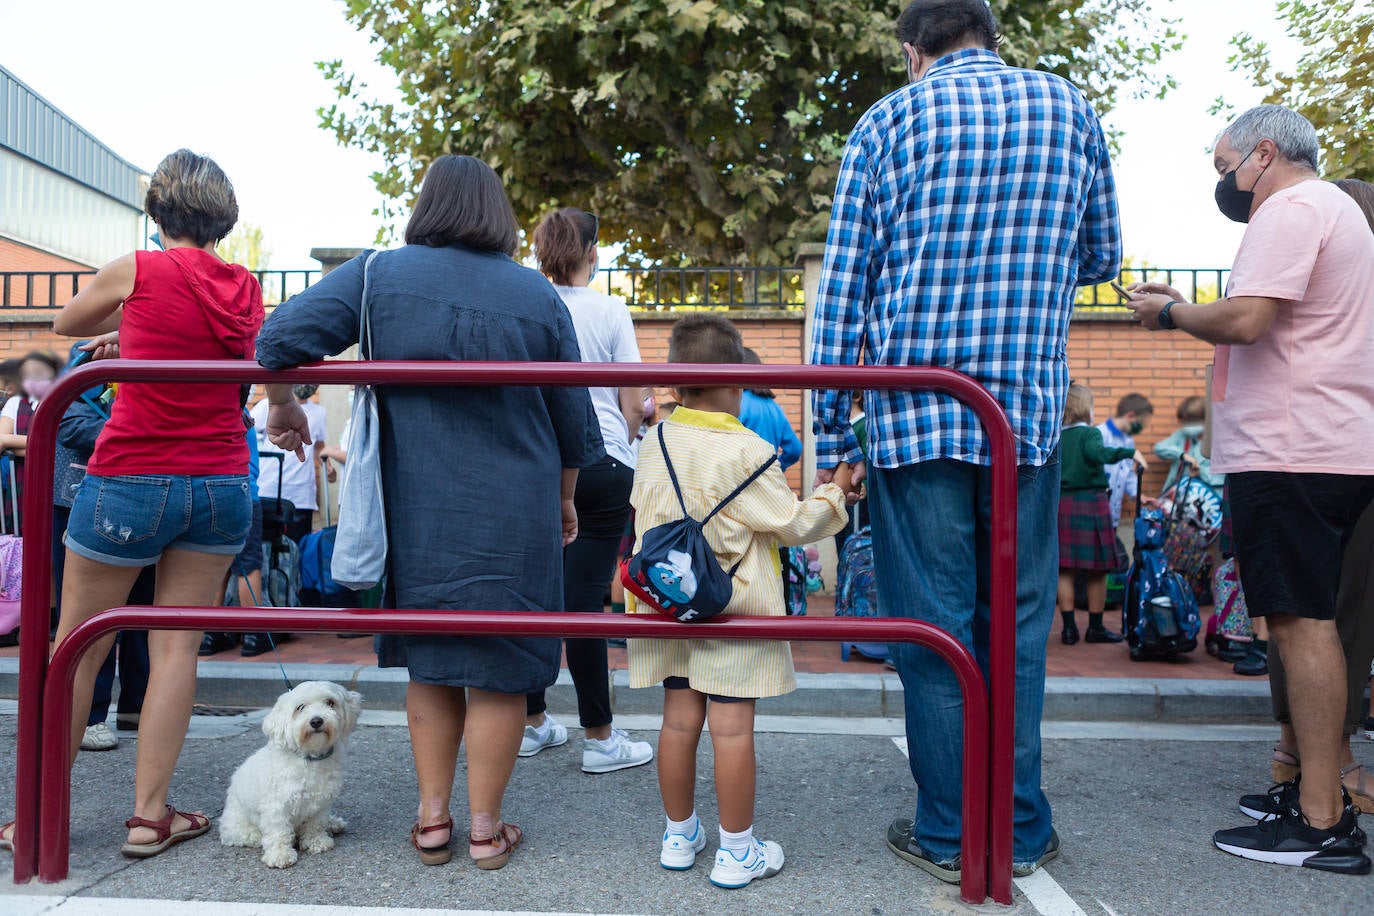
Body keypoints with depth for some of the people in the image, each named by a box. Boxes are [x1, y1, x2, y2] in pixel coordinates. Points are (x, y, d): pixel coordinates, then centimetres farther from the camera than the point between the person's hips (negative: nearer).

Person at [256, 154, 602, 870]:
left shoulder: (380, 274, -1)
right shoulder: (538, 295, 0)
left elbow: (282, 336, -9)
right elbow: (574, 420, 4)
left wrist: (283, 406, 11)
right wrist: (562, 502, 19)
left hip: (417, 511, 1)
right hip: (514, 516, -1)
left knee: (429, 662, 17)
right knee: (498, 668, 9)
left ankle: (432, 819, 25)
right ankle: (485, 827, 19)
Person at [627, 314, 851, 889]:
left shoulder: (653, 447, 3)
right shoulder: (747, 452, -14)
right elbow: (792, 524, -7)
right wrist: (834, 492, 7)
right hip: (734, 614, -5)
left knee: (680, 719, 12)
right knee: (732, 727, 1)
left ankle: (679, 836, 26)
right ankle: (737, 850, 12)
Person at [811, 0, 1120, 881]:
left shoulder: (887, 122, 2)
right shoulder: (1069, 107, 10)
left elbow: (843, 291, -2)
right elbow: (1102, 258, 18)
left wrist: (831, 434, 2)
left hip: (912, 412, -2)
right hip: (1029, 411, 3)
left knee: (932, 625, 5)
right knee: (1018, 622, 11)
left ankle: (947, 832, 16)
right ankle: (1022, 831, 21)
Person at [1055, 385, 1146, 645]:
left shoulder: (1056, 437, 8)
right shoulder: (1090, 432, -5)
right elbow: (1097, 453, -25)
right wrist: (1129, 452, -24)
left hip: (1062, 504, 5)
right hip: (1091, 501, -4)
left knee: (1064, 569, 4)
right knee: (1096, 570, 5)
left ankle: (1069, 627, 4)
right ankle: (1095, 628, 12)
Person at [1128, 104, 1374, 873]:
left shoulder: (1291, 210, -9)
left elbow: (1245, 319, -22)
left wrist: (1172, 311, -5)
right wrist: (1186, 312, 14)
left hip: (1292, 453, -11)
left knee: (1302, 621, -9)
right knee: (1309, 622, 13)